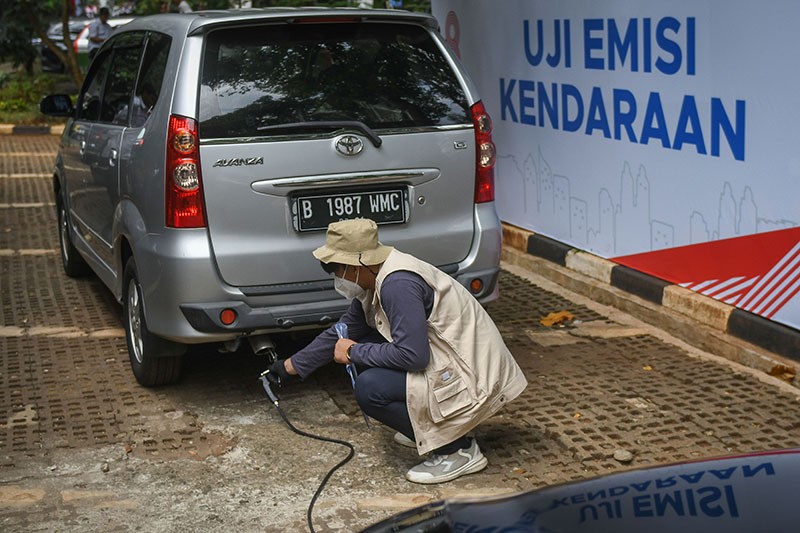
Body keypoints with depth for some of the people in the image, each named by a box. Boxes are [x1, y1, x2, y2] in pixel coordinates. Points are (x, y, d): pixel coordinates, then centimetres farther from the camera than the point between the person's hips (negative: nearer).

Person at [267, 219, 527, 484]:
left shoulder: (397, 284, -23)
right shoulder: (374, 284, 8)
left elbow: (413, 355, -26)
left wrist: (354, 353, -11)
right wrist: (291, 367, 28)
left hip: (474, 381, -10)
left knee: (369, 388, -20)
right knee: (366, 348, 10)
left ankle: (457, 448, -7)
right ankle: (427, 425, 17)